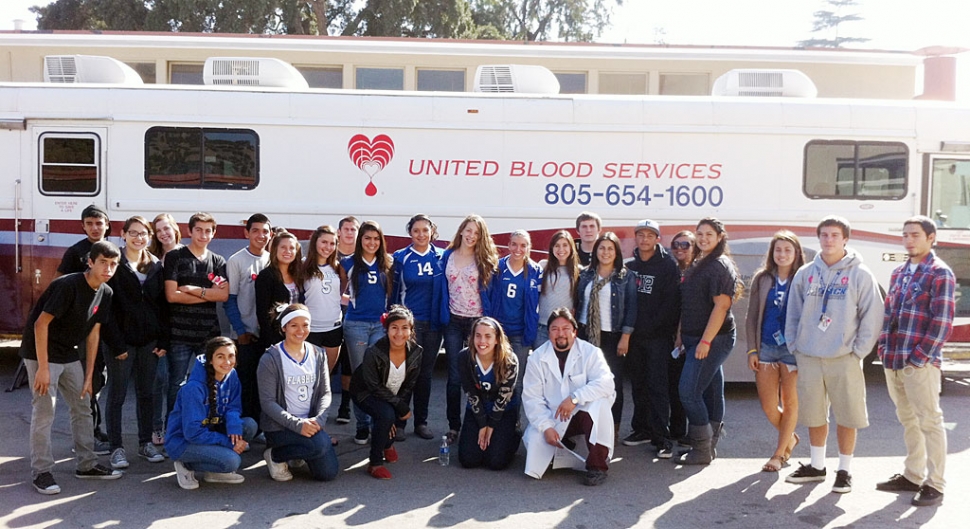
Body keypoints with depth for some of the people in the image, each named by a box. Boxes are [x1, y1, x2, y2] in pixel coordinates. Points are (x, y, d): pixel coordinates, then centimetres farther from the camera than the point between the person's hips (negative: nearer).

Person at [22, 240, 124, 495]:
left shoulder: (105, 293, -2)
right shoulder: (67, 285, -24)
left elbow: (93, 333, 4)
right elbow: (41, 324, -23)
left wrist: (89, 375, 4)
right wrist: (43, 367, -23)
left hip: (68, 355, 8)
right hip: (41, 353, -8)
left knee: (83, 409, 9)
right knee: (44, 413, -6)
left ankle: (87, 465, 19)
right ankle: (41, 472, 3)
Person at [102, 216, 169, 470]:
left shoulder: (156, 266, 8)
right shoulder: (115, 265, -5)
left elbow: (163, 305, 8)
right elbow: (106, 307, -10)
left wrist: (163, 340, 1)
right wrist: (115, 343, -14)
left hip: (149, 340, 4)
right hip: (122, 340, -4)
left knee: (146, 393, 12)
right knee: (117, 395, 4)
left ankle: (146, 443, 23)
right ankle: (116, 447, 13)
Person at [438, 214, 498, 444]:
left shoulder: (485, 260, -1)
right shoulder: (447, 256, 5)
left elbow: (489, 291, 0)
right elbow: (443, 288, 8)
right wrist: (442, 316, 2)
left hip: (477, 321, -1)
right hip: (453, 321, 2)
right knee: (454, 376, 4)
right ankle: (453, 425, 12)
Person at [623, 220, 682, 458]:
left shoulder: (668, 265, -4)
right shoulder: (630, 266, 12)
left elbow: (672, 302, -10)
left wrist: (653, 326, -13)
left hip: (658, 337, -5)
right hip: (634, 335, 5)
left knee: (657, 385, -7)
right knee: (638, 384, 11)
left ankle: (662, 437, -5)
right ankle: (642, 429, 22)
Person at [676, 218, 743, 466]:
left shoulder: (720, 266, -12)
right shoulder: (698, 264, 16)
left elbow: (721, 306, -19)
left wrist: (705, 341, -22)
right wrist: (682, 335, 16)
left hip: (713, 339, -9)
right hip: (695, 338, 9)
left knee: (689, 392, -10)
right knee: (711, 392, 13)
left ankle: (701, 450, -1)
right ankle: (709, 446, 20)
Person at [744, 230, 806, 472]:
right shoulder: (762, 279, 7)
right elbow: (752, 316, 8)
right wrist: (752, 349, 2)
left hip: (792, 348, -3)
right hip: (765, 347, 3)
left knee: (790, 402, 4)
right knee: (768, 405, 5)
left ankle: (779, 453, 17)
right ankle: (790, 438, 32)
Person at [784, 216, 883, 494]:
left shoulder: (860, 275, -4)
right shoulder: (805, 274, 6)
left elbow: (872, 316, -5)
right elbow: (793, 314, 11)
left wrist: (859, 351, -9)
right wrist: (794, 346, 4)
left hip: (844, 358, -3)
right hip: (809, 357, 3)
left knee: (847, 415, 4)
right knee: (813, 413, 13)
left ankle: (844, 470, 18)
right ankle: (817, 466, 29)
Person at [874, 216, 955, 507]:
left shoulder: (940, 273, -7)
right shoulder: (899, 272, 15)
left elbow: (942, 321, -13)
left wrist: (920, 357, -15)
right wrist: (884, 347, 7)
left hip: (920, 364, -7)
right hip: (893, 362, 7)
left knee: (929, 422, -1)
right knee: (908, 420, 15)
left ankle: (934, 485, 5)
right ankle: (912, 476, 26)